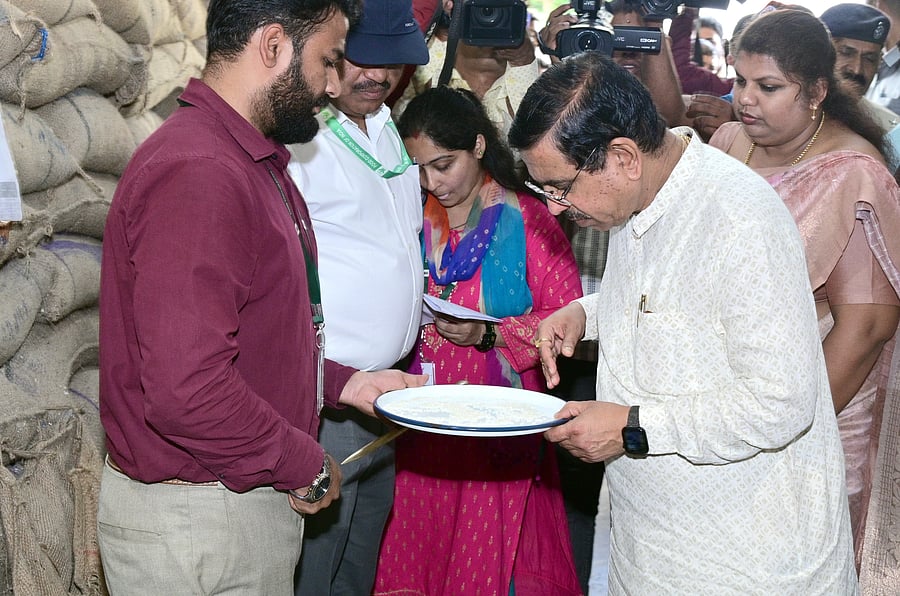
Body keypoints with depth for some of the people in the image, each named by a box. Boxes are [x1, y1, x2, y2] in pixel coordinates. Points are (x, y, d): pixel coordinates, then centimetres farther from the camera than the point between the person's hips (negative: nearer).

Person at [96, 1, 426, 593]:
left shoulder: (253, 161, 12)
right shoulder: (196, 173, -23)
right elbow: (185, 388, -30)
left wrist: (341, 381, 10)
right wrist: (306, 466, -17)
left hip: (251, 499, 10)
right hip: (194, 520, -10)